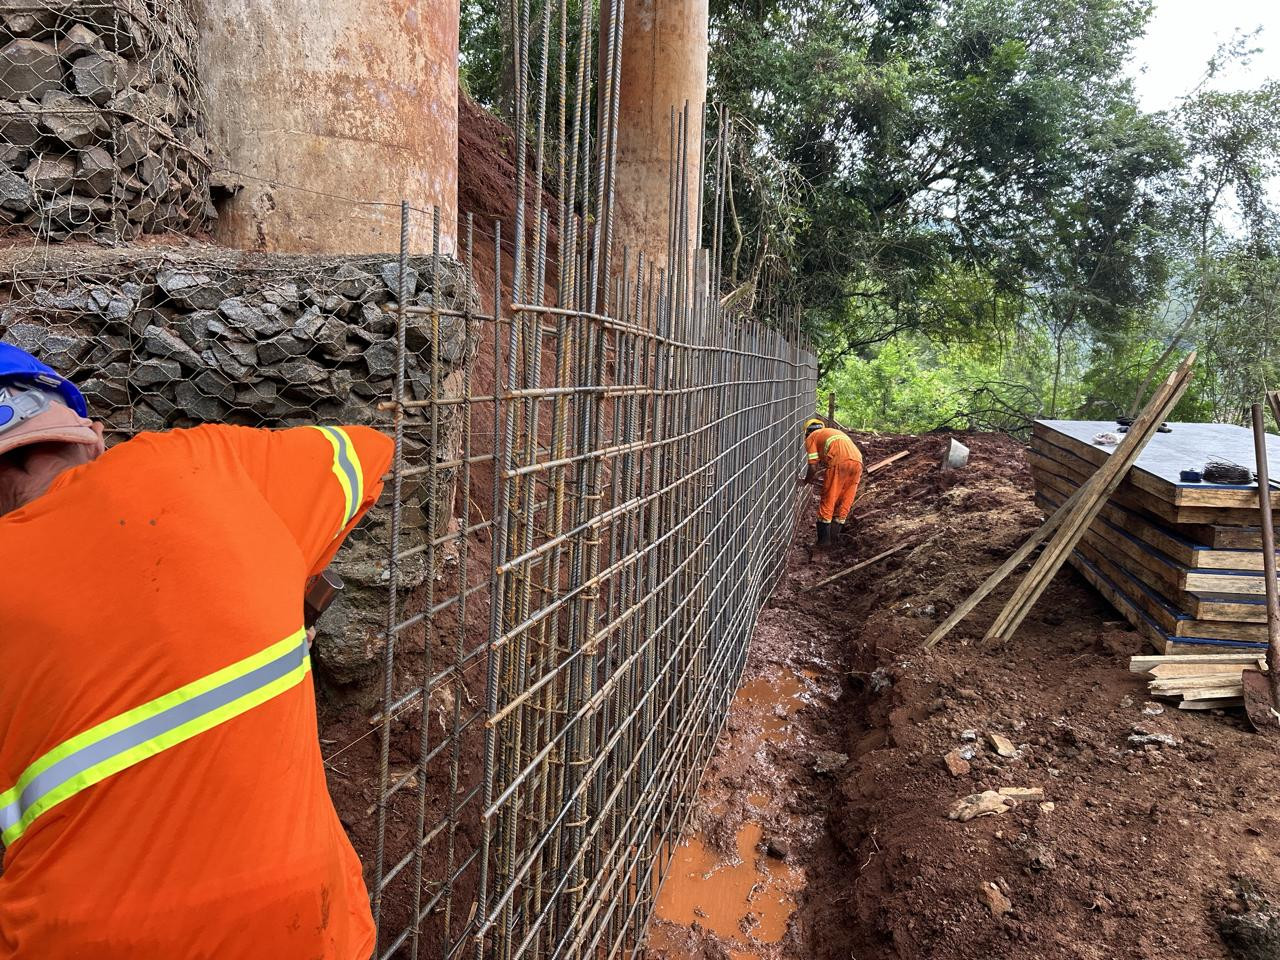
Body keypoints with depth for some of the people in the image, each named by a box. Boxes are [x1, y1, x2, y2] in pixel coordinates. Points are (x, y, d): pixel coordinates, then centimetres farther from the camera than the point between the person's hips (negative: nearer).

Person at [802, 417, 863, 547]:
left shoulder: (811, 437, 17)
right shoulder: (833, 431, 38)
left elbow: (813, 466, 8)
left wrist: (807, 480, 27)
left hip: (839, 462, -6)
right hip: (857, 461, 6)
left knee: (828, 501, 4)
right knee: (845, 501, 16)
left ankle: (824, 539, 6)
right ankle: (836, 534, 21)